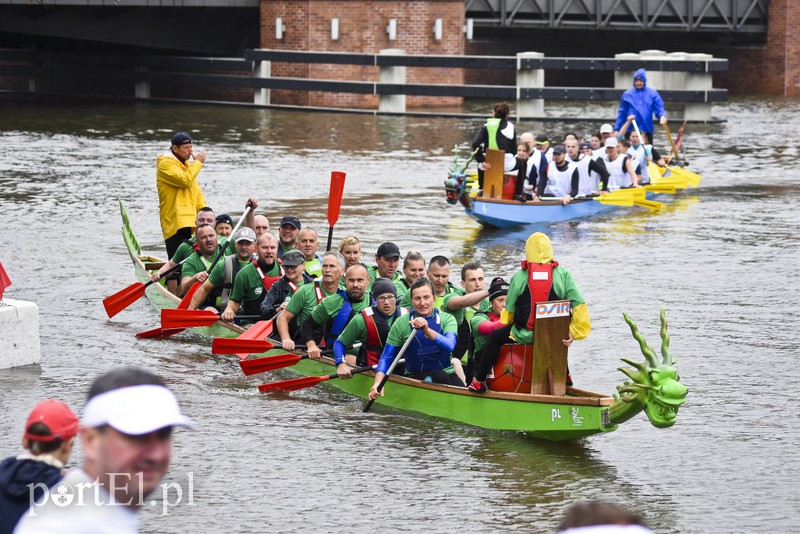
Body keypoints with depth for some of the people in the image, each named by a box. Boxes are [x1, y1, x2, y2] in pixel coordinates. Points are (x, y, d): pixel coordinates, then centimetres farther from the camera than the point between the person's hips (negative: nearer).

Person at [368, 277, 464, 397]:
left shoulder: (447, 319, 2)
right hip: (415, 377, -2)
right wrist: (378, 383, -15)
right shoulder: (402, 324, 0)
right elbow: (386, 357, 1)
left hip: (447, 373, 2)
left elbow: (450, 346, -18)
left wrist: (427, 330, -33)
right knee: (440, 376, -34)